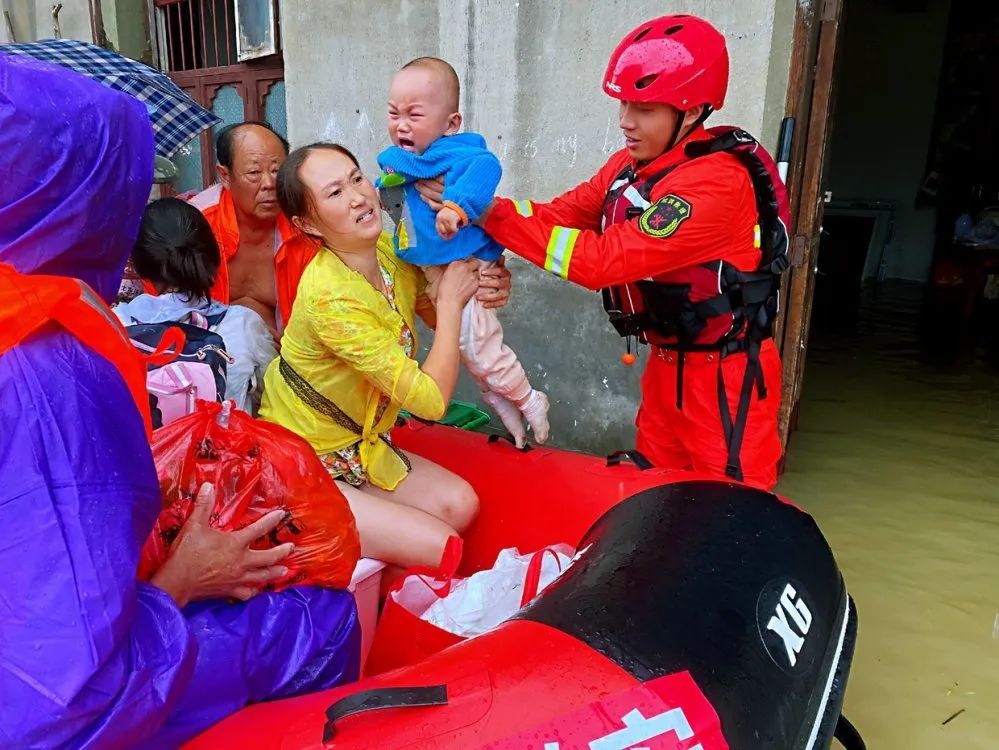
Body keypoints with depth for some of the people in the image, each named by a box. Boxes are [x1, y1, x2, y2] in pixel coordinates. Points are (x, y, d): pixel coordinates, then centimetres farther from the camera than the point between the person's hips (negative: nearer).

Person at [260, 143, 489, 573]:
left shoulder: (391, 247, -7)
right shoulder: (329, 296, -31)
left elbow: (440, 319, 9)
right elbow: (431, 400, -28)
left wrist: (481, 290, -12)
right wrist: (451, 299, -19)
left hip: (359, 444, 8)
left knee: (460, 505, -8)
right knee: (440, 550, -14)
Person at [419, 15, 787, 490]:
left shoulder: (716, 183, -25)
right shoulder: (633, 164, 2)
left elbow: (602, 260, -30)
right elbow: (562, 214, -4)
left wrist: (490, 213, -29)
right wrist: (472, 206, -21)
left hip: (726, 375, -8)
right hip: (667, 362, 8)